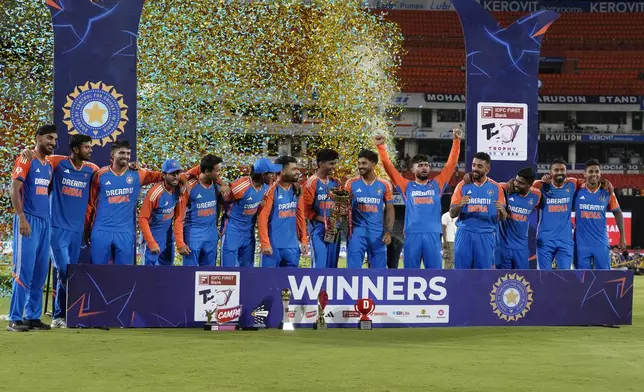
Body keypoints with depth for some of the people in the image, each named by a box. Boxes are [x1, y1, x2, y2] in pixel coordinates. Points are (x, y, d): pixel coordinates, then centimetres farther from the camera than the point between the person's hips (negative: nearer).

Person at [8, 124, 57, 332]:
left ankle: (33, 316, 13)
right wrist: (22, 218, -19)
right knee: (24, 270, -9)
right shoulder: (26, 160, -6)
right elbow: (14, 190, -12)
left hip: (44, 222, 8)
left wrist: (47, 219, 12)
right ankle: (15, 319, -7)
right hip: (28, 221, -8)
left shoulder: (49, 165, 16)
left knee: (40, 272, 7)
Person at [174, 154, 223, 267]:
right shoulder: (190, 187, -13)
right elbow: (179, 217, -10)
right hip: (193, 236, -5)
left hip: (211, 237, 5)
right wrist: (180, 243, -12)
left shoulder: (216, 186, 2)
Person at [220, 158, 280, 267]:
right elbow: (224, 201, -10)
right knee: (229, 266, -5)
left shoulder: (266, 186, -6)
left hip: (249, 232, 7)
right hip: (232, 231, -7)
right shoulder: (240, 187, -25)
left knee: (247, 266, 12)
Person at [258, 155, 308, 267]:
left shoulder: (296, 190, 7)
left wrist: (304, 240, 9)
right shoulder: (272, 191, -12)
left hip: (292, 245, 6)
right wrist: (265, 243, -18)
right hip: (274, 245, -6)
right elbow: (262, 217, -14)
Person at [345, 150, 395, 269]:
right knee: (353, 269, -5)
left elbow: (389, 210, 6)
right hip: (357, 231, -1)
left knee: (378, 269, 5)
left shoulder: (384, 185, 4)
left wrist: (388, 232, -3)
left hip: (377, 232, 1)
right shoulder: (351, 183, 2)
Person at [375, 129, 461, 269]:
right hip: (412, 234, 0)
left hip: (433, 234, 0)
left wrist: (456, 141, 3)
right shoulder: (407, 186, 12)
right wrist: (381, 146, 0)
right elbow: (389, 167, 8)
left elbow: (451, 164, 10)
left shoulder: (437, 185, 13)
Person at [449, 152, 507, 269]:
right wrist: (460, 205, -19)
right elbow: (452, 214, 2)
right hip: (465, 234, 0)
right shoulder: (463, 185, 4)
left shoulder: (496, 188, 5)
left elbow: (503, 218, 7)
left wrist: (501, 210, -17)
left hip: (486, 235, 0)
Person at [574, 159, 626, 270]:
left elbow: (618, 213, 10)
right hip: (581, 243, -1)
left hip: (601, 243, 1)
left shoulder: (607, 192, 1)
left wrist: (622, 237, 7)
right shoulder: (577, 191, -2)